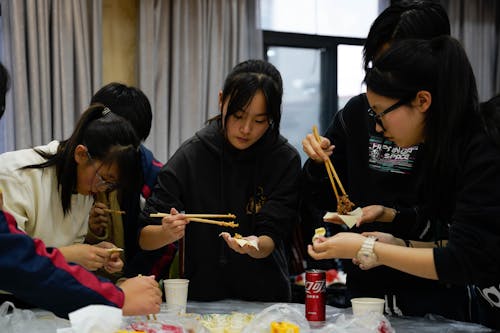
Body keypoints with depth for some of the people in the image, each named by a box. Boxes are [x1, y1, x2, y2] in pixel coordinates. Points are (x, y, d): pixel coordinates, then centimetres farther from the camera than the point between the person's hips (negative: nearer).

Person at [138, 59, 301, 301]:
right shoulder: (192, 155, -4)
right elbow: (143, 238, -2)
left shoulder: (285, 160, -5)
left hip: (265, 299, -2)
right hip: (200, 297, 2)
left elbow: (271, 238, -6)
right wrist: (168, 233, -23)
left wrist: (256, 246, -28)